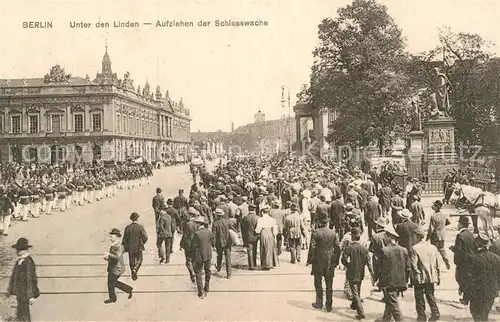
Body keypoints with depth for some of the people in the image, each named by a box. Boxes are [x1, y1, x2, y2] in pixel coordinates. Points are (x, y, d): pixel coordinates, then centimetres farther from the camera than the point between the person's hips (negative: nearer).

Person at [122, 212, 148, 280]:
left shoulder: (127, 228, -6)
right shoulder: (140, 227, -11)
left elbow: (125, 238, -3)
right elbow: (145, 237, -16)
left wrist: (124, 247, 9)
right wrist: (142, 243, 4)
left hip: (130, 247, 2)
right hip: (138, 247, -2)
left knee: (131, 261, 14)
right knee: (139, 259, 16)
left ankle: (133, 275, 20)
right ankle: (135, 269, -9)